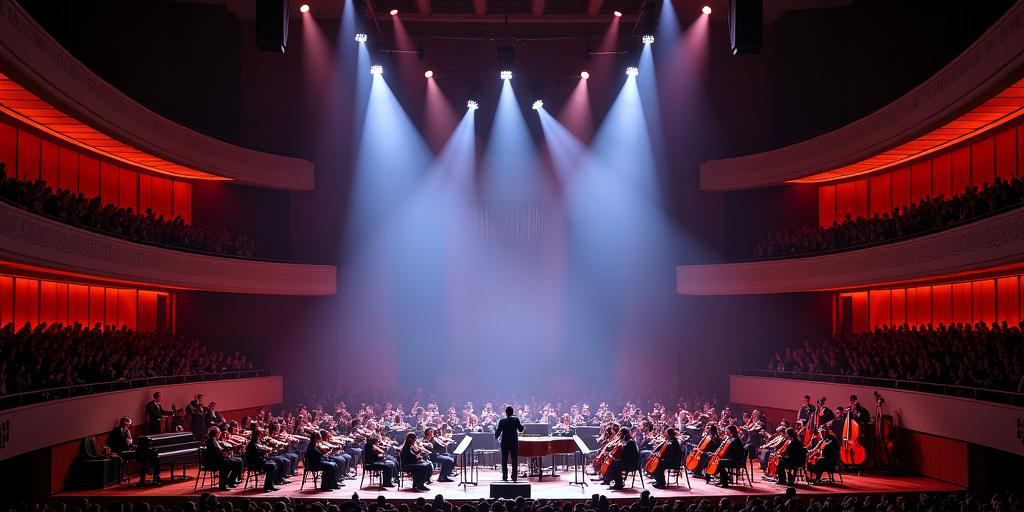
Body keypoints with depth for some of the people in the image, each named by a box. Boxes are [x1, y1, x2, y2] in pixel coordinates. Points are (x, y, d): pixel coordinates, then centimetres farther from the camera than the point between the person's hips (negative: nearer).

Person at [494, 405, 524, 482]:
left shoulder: (502, 421, -7)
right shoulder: (516, 420, -6)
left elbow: (498, 432, -2)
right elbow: (520, 429, 3)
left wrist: (496, 435, 18)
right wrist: (523, 427, 23)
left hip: (505, 443, 0)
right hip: (514, 442, 0)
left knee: (504, 460, 8)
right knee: (514, 460, 6)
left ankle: (505, 476, 5)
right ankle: (514, 476, 3)